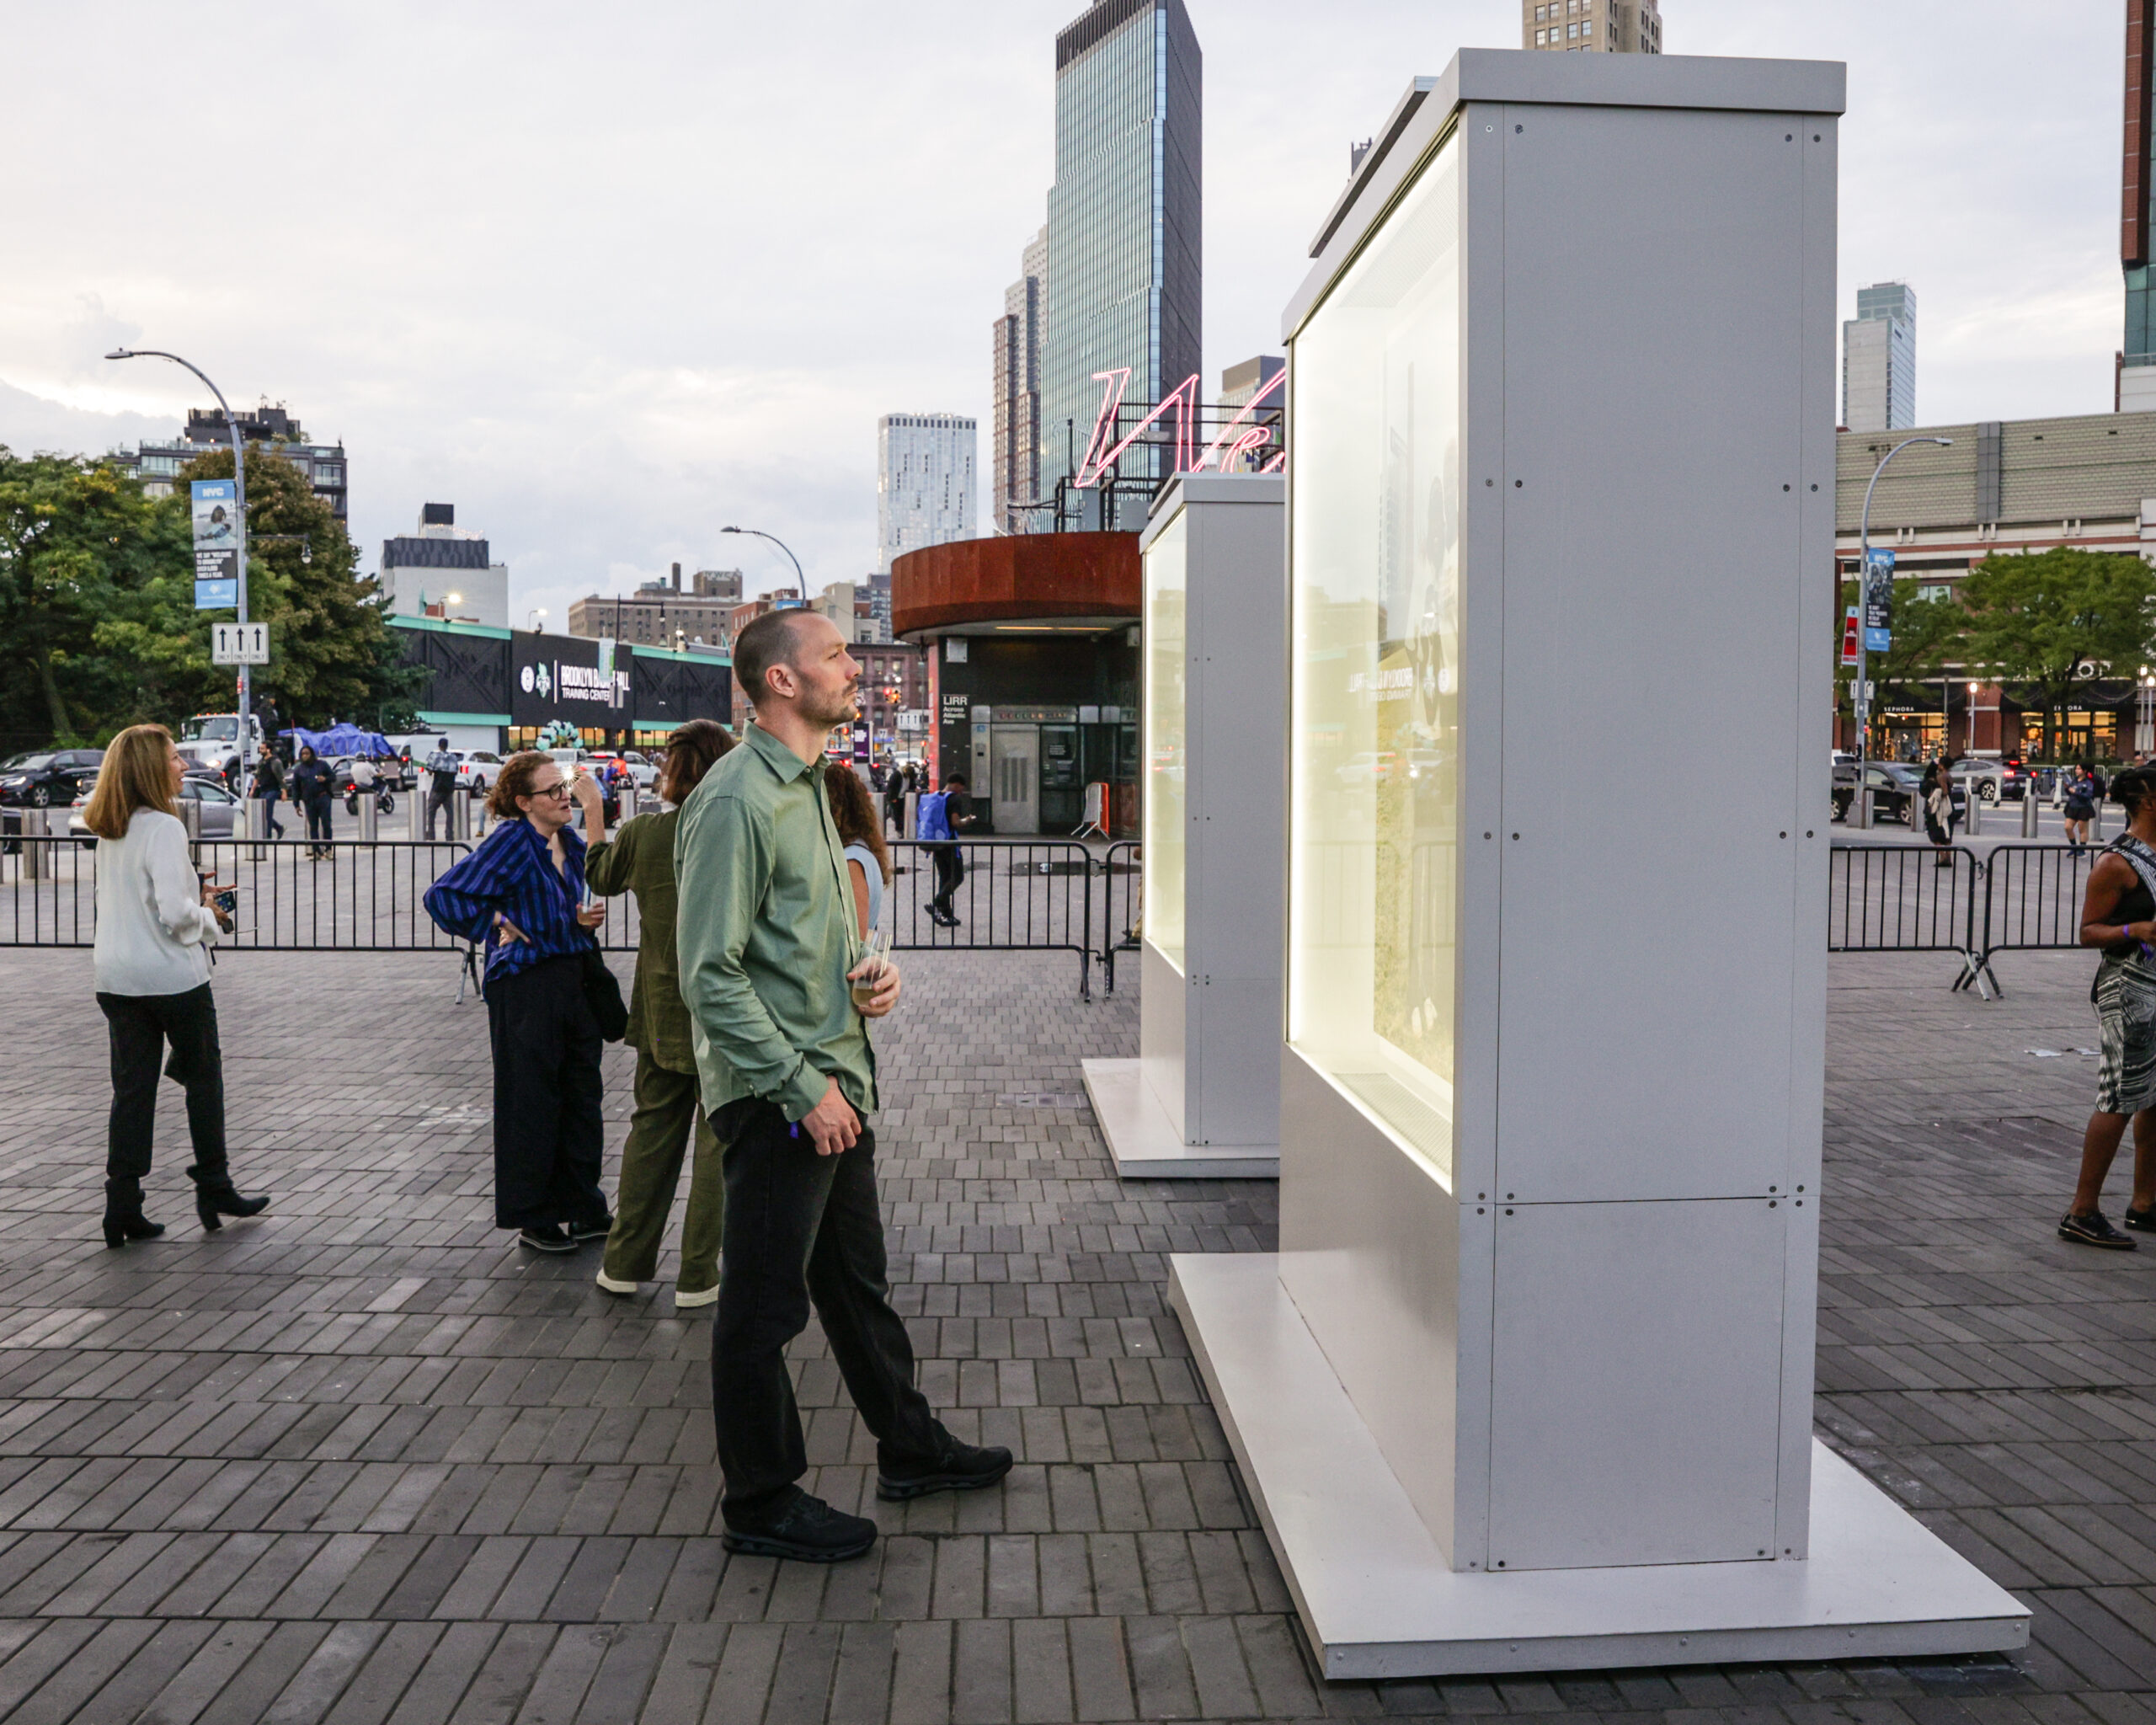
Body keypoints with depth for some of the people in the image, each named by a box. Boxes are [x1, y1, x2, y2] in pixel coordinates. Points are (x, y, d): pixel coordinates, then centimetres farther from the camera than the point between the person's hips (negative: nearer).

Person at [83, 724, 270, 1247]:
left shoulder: (109, 831, 8)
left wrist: (196, 895, 12)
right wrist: (209, 916, -4)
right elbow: (176, 914, -24)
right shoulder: (163, 827, -17)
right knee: (203, 1079, 10)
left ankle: (123, 1208, 9)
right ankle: (214, 1189, 19)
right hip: (173, 976, -7)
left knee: (131, 1090, 8)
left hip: (117, 980, 7)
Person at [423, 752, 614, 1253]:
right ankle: (534, 1218, 16)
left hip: (578, 976, 7)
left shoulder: (570, 841, 10)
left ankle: (584, 1210, 25)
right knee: (532, 1103, 3)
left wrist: (585, 919, 4)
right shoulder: (511, 841, -12)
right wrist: (497, 926, -11)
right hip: (527, 985, -7)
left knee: (582, 1096, 13)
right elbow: (443, 897, -15)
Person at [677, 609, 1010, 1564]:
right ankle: (760, 1503, 20)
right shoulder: (738, 798, -17)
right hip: (776, 1099, -10)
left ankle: (909, 1447, 37)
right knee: (764, 1305, 5)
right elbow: (712, 976, -20)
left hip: (835, 1085, 10)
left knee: (857, 1280, 22)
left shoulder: (809, 788, 14)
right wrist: (801, 1088, -20)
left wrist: (869, 975, 4)